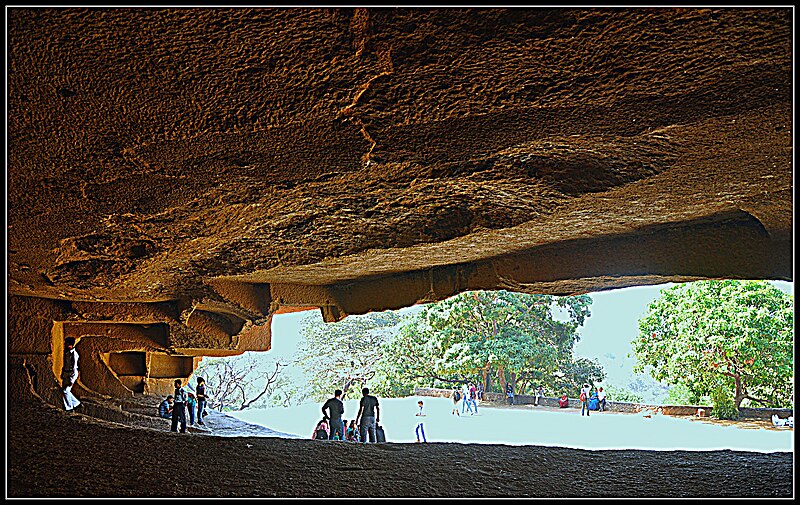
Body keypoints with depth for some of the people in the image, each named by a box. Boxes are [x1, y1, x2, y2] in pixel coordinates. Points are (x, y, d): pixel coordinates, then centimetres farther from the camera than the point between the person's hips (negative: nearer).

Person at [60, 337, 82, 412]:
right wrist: (62, 373, 20)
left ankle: (70, 408, 5)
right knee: (64, 390, 12)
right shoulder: (66, 352, 7)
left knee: (66, 390, -7)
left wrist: (72, 380, -21)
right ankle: (77, 403, 23)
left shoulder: (74, 354, -19)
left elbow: (74, 367, -20)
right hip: (66, 373, 9)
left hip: (71, 374, -9)